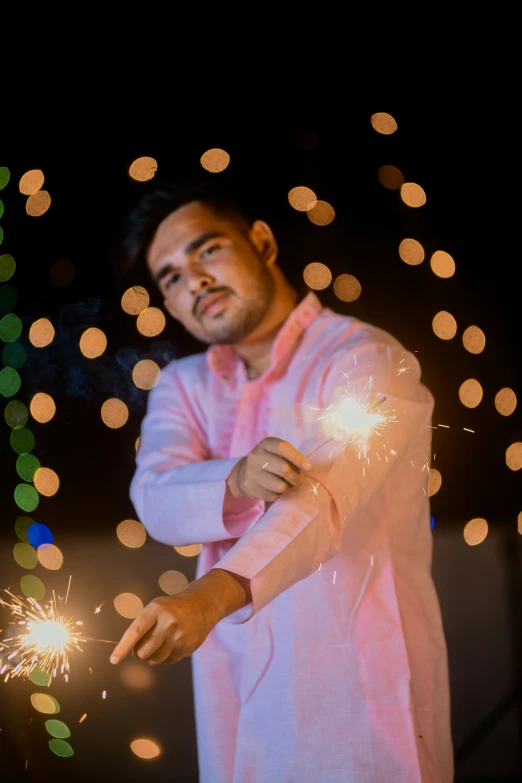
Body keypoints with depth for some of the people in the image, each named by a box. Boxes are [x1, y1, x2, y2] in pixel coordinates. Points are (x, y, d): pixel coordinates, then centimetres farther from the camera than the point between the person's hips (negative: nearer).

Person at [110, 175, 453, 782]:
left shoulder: (369, 361, -12)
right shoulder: (183, 386, 8)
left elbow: (322, 496, -28)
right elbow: (156, 499, -10)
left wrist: (213, 594, -43)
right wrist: (237, 482, -32)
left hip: (364, 687, -5)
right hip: (239, 692, 5)